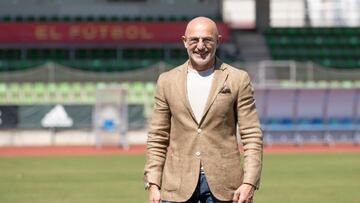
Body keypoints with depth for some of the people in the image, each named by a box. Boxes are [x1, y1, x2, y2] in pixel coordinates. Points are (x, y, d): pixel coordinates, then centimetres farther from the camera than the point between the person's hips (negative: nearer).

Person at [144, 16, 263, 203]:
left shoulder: (238, 79, 3)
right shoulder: (167, 81, 9)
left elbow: (252, 136, 2)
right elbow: (157, 138, 10)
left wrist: (249, 183, -8)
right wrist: (153, 184, 2)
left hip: (222, 184, -1)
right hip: (178, 184, 1)